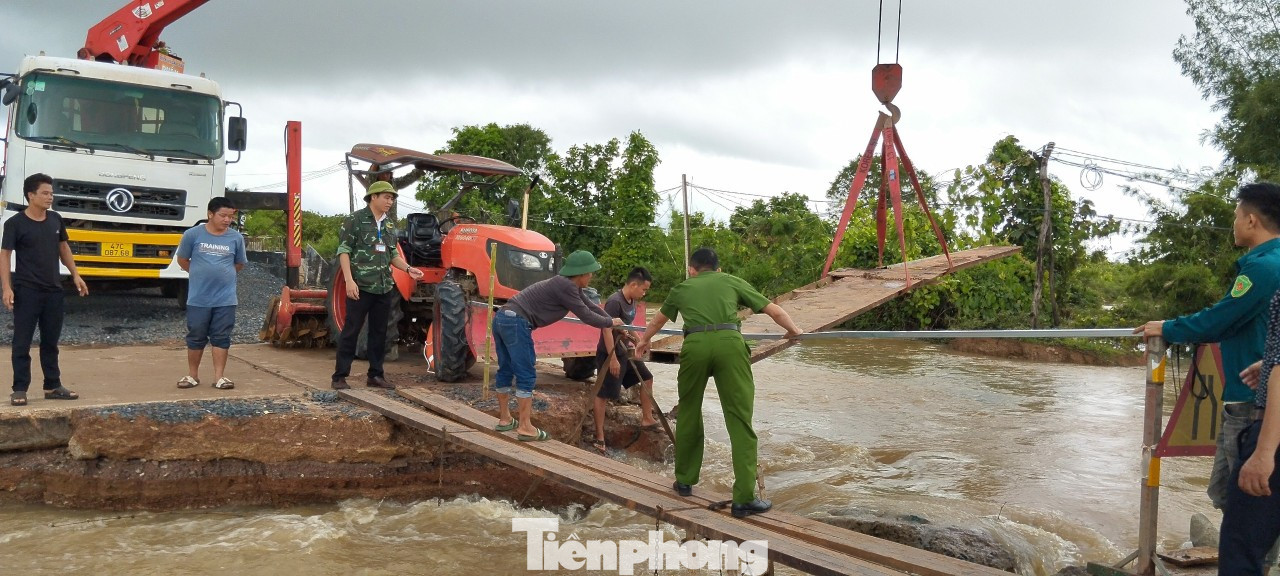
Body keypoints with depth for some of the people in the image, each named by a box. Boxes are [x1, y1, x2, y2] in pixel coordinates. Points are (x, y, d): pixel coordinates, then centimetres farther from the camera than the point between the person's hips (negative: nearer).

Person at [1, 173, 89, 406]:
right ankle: (19, 389, 5)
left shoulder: (55, 219, 7)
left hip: (54, 290, 5)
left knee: (51, 341, 12)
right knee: (22, 342, 0)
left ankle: (53, 386, 19)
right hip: (26, 291, -5)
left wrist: (75, 275, 13)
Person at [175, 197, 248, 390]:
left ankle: (219, 376, 12)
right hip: (198, 299, -1)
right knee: (196, 338, 9)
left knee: (221, 338, 5)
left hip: (225, 299, 1)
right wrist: (200, 275, 13)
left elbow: (239, 264, 15)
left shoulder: (236, 238, 0)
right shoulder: (193, 234, -5)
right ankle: (192, 375, 21)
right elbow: (182, 260, 9)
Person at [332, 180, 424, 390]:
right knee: (351, 331, -2)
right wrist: (349, 280, -20)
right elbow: (344, 252, -9)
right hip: (361, 286, -7)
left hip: (383, 287, 7)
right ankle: (340, 376, 5)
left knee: (379, 333, 11)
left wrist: (408, 269, 2)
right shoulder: (355, 220, -5)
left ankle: (376, 375, 20)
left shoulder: (388, 226, 15)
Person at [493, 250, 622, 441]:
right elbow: (586, 316, -8)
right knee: (526, 376, -5)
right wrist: (611, 322, 9)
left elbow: (590, 306, 24)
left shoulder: (568, 284, 17)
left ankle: (504, 419, 29)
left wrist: (617, 327, 28)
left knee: (506, 370, 17)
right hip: (516, 322, -10)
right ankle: (525, 428, -2)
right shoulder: (565, 287, -12)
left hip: (503, 318, 10)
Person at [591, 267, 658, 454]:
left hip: (625, 352, 10)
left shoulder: (631, 301, 6)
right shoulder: (615, 302, -22)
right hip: (610, 354, -10)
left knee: (647, 377, 18)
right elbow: (607, 330, -25)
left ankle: (647, 418, 29)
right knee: (603, 394, -5)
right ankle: (599, 438, -1)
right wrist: (613, 359, -26)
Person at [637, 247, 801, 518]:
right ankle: (744, 498, -2)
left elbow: (658, 320, 48)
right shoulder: (732, 282, 24)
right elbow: (775, 310, 25)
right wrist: (793, 330, 45)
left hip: (695, 345, 2)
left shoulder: (682, 288, 29)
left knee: (688, 414, 20)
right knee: (740, 420, 1)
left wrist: (644, 340, 67)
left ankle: (685, 481, 33)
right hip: (729, 343, -1)